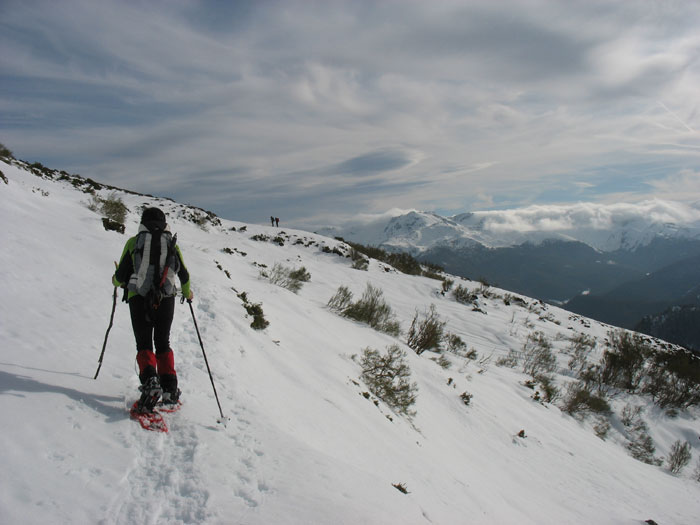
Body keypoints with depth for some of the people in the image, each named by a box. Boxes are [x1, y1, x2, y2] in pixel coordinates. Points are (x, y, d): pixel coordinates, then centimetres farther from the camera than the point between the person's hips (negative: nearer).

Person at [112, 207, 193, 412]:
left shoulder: (133, 242, 4)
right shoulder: (172, 244, 8)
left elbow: (120, 276, 5)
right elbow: (184, 274, 15)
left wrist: (116, 280, 29)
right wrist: (187, 292, 35)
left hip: (139, 298, -1)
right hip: (166, 299, 2)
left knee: (144, 345, 5)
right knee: (163, 344, 15)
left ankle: (150, 381, -21)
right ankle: (170, 388, 5)